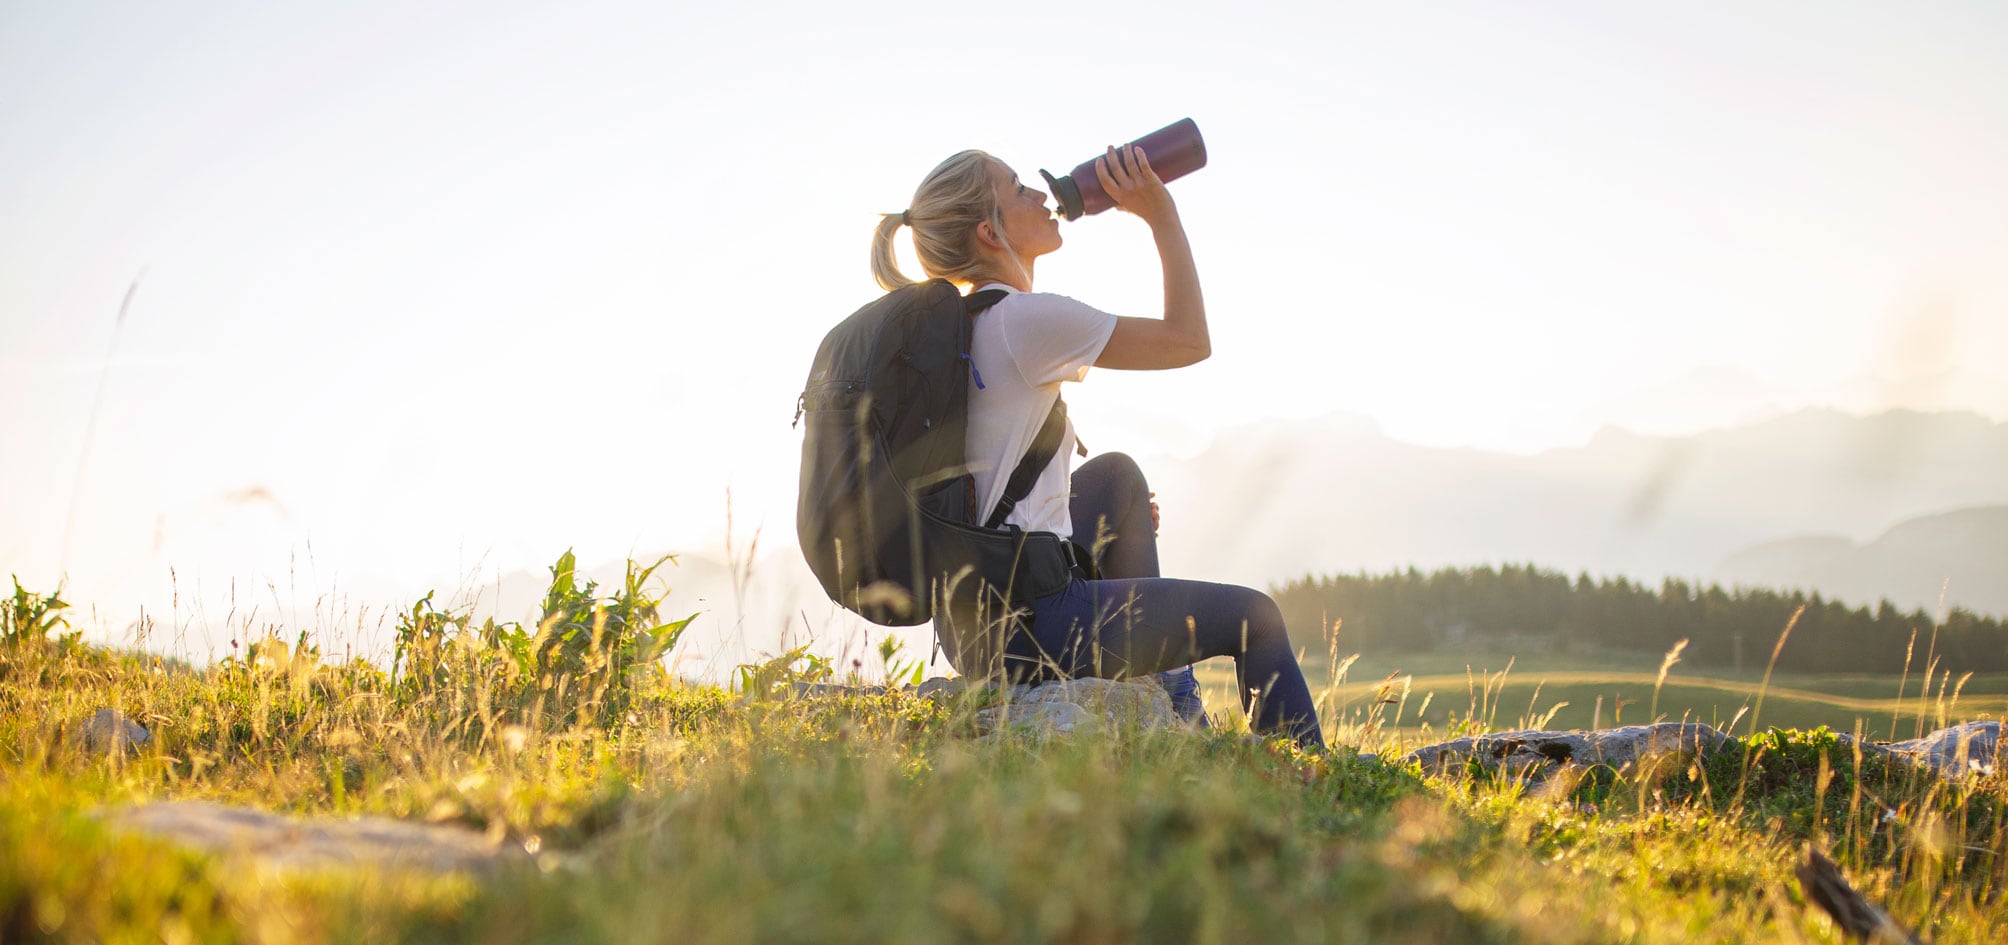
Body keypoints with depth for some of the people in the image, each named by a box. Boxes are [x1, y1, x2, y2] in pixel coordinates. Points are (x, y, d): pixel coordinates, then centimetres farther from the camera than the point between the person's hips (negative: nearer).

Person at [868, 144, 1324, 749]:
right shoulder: (1025, 319, -17)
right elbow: (1190, 341, -7)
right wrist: (1161, 215, -2)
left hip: (968, 624, 9)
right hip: (1025, 626, -9)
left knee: (1117, 474, 29)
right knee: (1253, 618, 8)